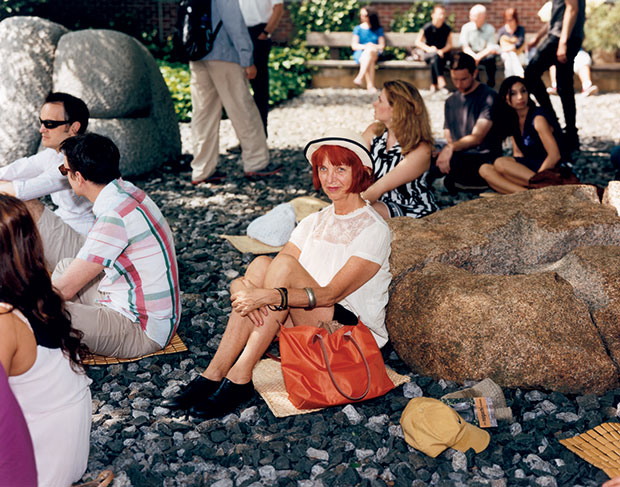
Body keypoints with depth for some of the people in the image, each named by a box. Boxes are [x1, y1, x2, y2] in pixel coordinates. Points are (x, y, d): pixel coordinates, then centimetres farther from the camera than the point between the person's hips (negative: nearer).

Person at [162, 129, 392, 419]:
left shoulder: (373, 229, -9)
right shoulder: (314, 222, 11)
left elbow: (330, 294, -21)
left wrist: (271, 296, -33)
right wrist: (242, 287, -22)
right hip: (310, 327, 6)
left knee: (284, 265, -26)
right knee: (261, 264, -20)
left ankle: (239, 378, -26)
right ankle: (213, 374, -23)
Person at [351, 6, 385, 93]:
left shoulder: (378, 29, 17)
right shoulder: (358, 28, 15)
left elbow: (382, 46, 9)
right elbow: (353, 45, 4)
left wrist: (374, 46, -14)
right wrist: (364, 46, -16)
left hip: (375, 52, 0)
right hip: (360, 53, 0)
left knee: (370, 51, -38)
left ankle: (360, 77, -49)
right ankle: (370, 85, -45)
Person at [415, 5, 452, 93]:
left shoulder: (447, 29, 2)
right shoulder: (427, 27, -5)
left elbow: (449, 44, 2)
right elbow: (418, 42, -3)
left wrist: (442, 50, -17)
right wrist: (428, 49, -17)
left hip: (442, 54, 1)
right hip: (428, 54, -1)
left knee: (433, 61, -34)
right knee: (435, 55, -37)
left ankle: (433, 85, -26)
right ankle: (441, 80, -41)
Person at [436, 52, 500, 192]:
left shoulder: (489, 97, -4)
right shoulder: (450, 102, 18)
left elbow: (477, 138, -13)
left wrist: (451, 148, -29)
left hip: (484, 158, -6)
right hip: (459, 157, 6)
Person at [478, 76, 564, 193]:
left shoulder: (538, 118, -12)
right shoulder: (514, 120, 11)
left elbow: (555, 156, -17)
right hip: (529, 172, 8)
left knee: (500, 163, -24)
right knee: (485, 169, -11)